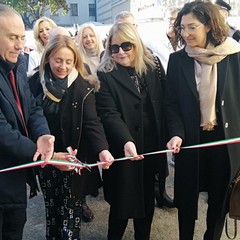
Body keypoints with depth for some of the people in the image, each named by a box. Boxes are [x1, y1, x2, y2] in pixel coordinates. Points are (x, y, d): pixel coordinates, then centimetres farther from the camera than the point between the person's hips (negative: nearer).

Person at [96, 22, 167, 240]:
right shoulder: (105, 75, -7)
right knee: (122, 201, 7)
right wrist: (126, 141, -32)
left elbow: (165, 104, 7)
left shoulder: (154, 66, 5)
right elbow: (109, 114, -17)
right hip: (122, 149, -3)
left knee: (147, 197, 16)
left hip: (151, 147, 4)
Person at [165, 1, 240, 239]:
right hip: (190, 139, 1)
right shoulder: (177, 60, -2)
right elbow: (171, 103, -2)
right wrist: (176, 134, -16)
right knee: (186, 197, 13)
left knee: (220, 197, 14)